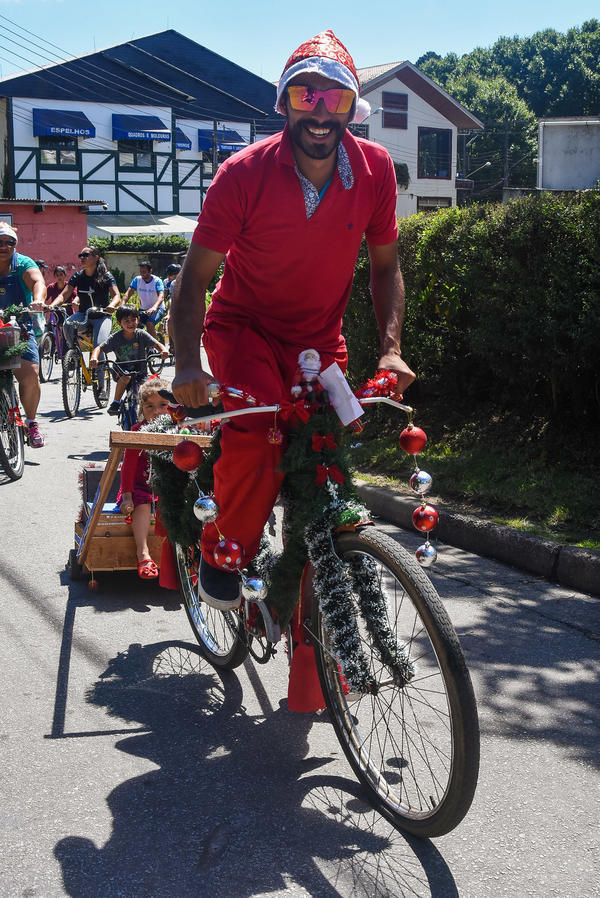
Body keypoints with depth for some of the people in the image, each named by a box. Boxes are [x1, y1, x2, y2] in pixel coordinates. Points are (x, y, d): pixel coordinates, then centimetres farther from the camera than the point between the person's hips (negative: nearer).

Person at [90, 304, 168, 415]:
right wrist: (94, 358, -36)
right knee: (126, 377, -35)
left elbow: (156, 344, -18)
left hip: (141, 372, 1)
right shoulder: (115, 337, -11)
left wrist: (163, 350, -41)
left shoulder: (141, 334, -9)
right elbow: (99, 348, -14)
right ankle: (115, 402, -20)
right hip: (122, 370, -1)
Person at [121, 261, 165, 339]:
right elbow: (128, 292, -12)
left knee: (149, 324, -31)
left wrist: (154, 307, -51)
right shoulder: (137, 279, -3)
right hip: (143, 309, 4)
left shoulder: (157, 281, -15)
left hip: (157, 309, -4)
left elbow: (161, 296, -30)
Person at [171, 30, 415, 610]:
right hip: (245, 326, -3)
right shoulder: (244, 173, -20)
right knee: (258, 428, -31)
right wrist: (187, 364, -29)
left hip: (320, 339, 3)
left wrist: (391, 349, -12)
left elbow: (385, 265, 1)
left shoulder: (375, 169, -11)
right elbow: (195, 275, -16)